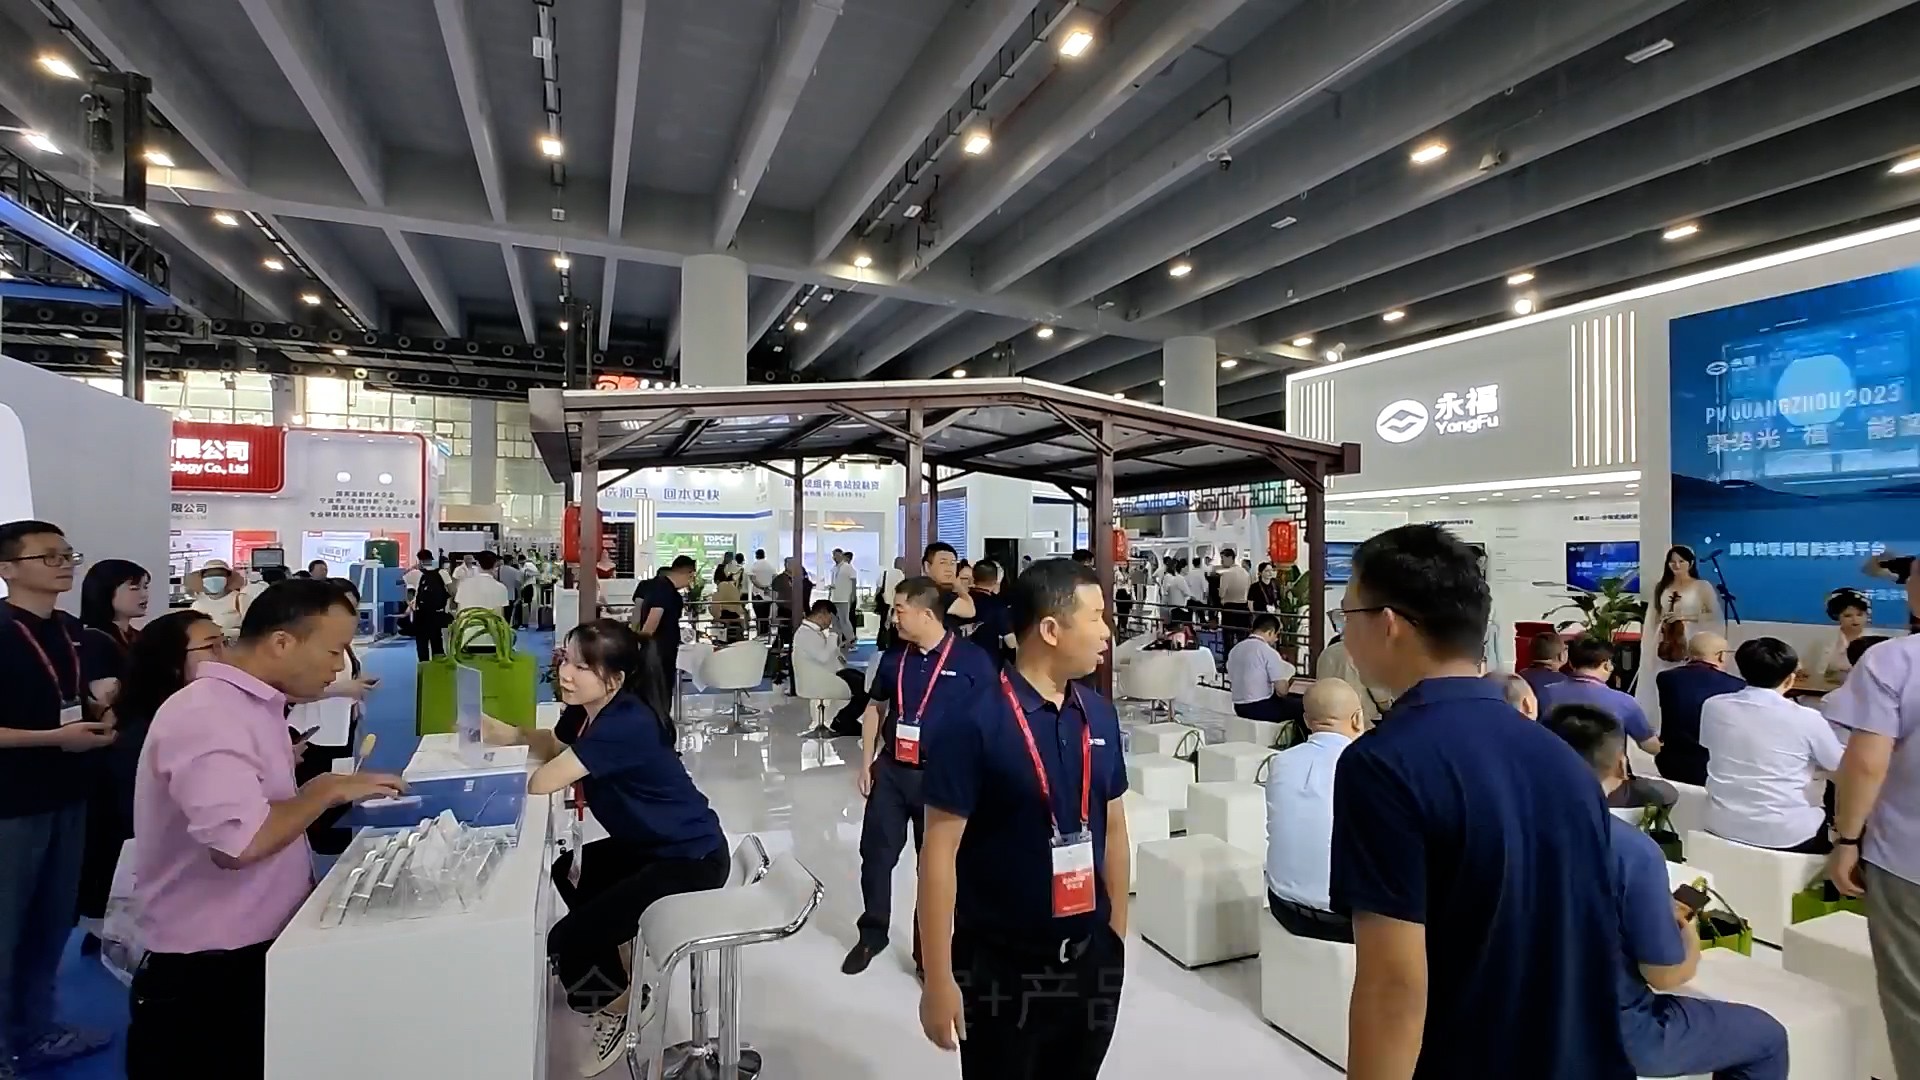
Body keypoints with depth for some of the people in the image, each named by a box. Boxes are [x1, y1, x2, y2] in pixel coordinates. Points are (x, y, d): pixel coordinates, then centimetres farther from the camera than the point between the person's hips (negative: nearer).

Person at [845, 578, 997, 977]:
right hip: (890, 771, 4)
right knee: (875, 854, 12)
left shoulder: (972, 660, -13)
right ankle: (872, 935, 36)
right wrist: (866, 762, 9)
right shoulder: (894, 657, 1)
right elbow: (875, 707, 13)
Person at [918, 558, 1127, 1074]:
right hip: (1002, 966, -5)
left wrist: (1118, 932, 11)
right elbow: (939, 852, -17)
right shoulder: (972, 722, -19)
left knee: (1081, 1070, 22)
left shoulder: (1100, 715, -1)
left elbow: (1113, 826, 9)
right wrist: (939, 980, -15)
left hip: (1092, 957, 5)